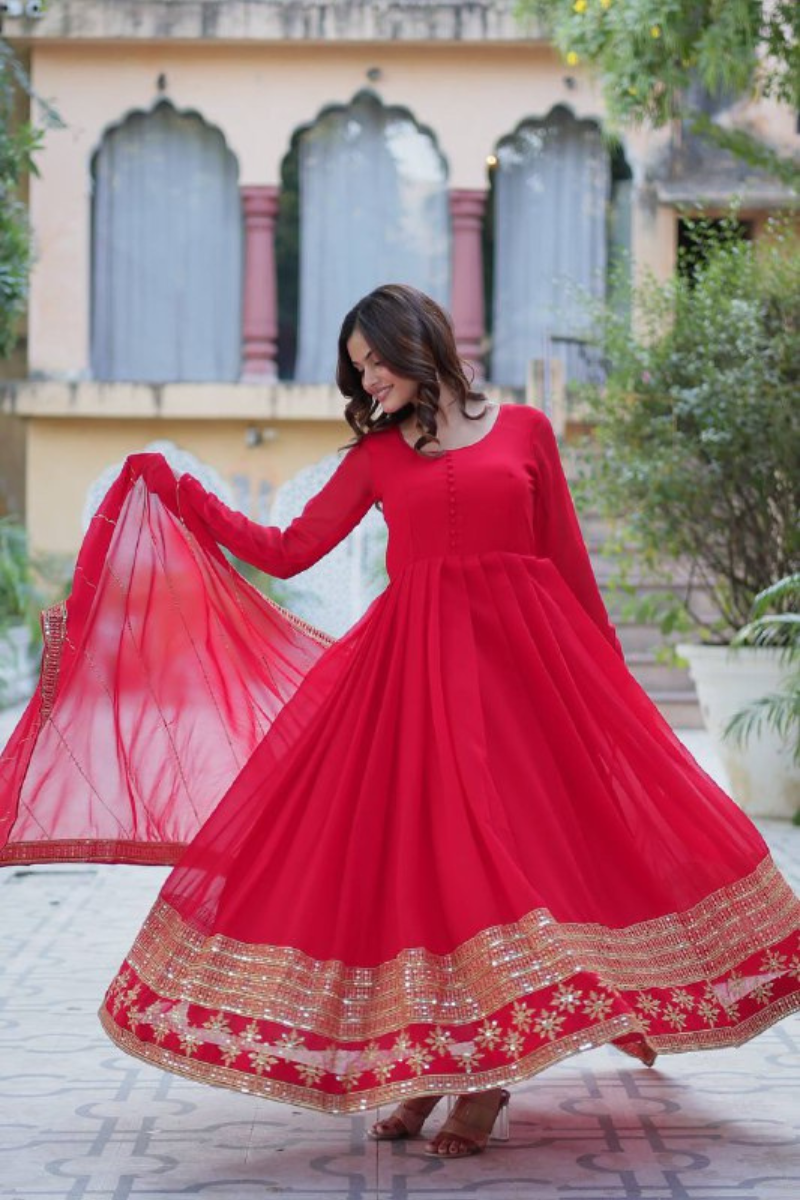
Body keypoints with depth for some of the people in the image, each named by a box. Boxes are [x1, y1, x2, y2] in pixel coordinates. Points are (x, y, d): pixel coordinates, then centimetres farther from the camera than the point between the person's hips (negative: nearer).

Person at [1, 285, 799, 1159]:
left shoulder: (524, 429, 9)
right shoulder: (374, 455, 13)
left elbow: (568, 558, 11)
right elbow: (288, 551, 11)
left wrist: (604, 664, 10)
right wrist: (183, 499, 8)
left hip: (526, 651, -1)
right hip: (415, 660, 1)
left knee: (520, 832, -6)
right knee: (419, 844, -4)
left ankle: (481, 1070, 1)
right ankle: (430, 1065, 6)